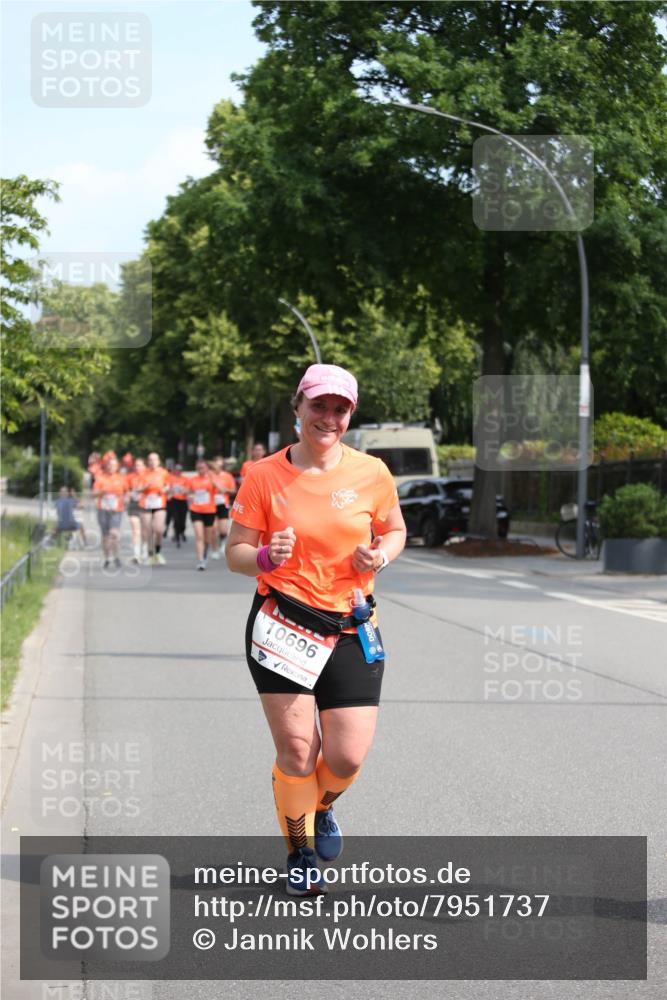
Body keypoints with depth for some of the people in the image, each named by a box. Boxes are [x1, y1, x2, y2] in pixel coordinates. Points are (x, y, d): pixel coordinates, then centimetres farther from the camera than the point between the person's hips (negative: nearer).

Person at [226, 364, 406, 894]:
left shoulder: (372, 473, 1)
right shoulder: (264, 476, -3)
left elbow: (395, 530, 17)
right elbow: (235, 553, 1)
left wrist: (381, 554, -6)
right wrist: (266, 557, -21)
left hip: (351, 628, 2)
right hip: (283, 623, -1)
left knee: (348, 756, -5)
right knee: (296, 750, -5)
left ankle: (321, 806, 32)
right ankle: (300, 853, 20)